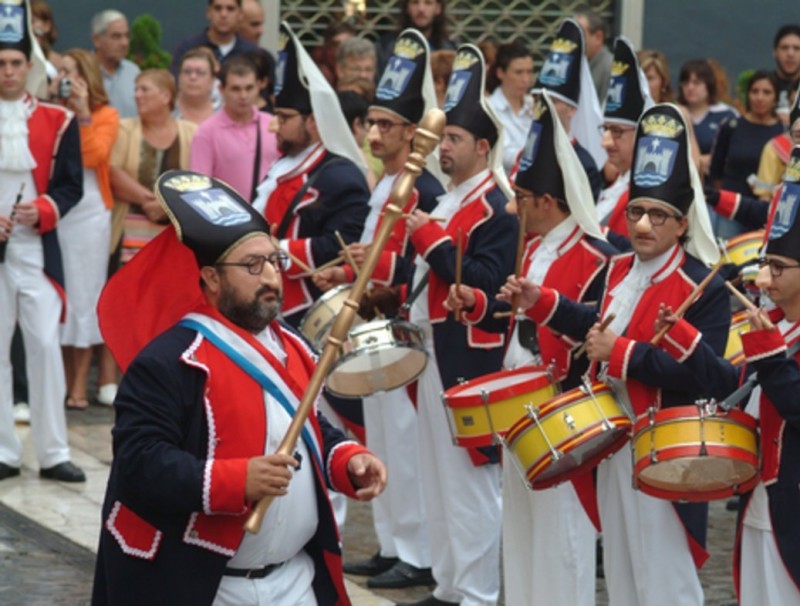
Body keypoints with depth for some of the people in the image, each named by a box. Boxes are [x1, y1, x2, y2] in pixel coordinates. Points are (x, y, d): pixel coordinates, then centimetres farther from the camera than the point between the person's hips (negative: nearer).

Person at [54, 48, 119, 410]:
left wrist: (84, 114, -14)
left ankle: (79, 386, 3)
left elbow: (94, 157, -14)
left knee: (83, 295, 0)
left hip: (89, 214, -3)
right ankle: (61, 381, 10)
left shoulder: (105, 116, 2)